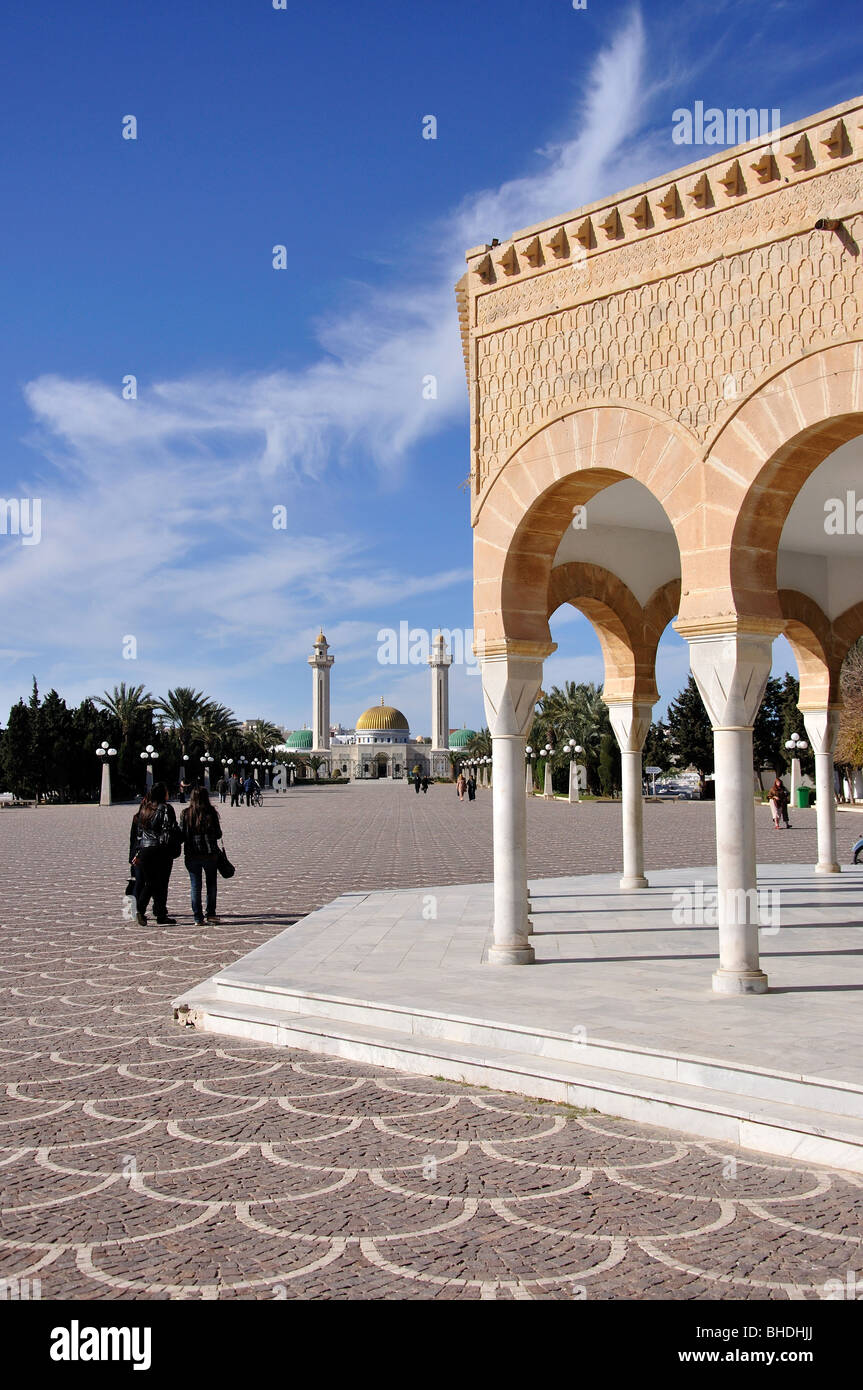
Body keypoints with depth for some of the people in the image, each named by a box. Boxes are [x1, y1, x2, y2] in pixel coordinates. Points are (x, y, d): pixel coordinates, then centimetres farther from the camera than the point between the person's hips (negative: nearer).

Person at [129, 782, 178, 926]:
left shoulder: (143, 809, 11)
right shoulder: (165, 808, -6)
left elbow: (136, 833, 13)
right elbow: (170, 830, -13)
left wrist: (136, 853, 15)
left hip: (143, 850, 5)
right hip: (161, 852, -5)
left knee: (150, 883, 14)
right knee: (161, 883, 1)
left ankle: (140, 910, -3)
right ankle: (161, 917, 4)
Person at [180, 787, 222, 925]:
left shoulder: (185, 814, -2)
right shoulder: (211, 812, -6)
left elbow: (182, 835, -2)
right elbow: (218, 834, -2)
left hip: (191, 855, 1)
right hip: (210, 853, -1)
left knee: (195, 886, 6)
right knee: (211, 884, 14)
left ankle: (198, 918, 6)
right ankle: (210, 913, 11)